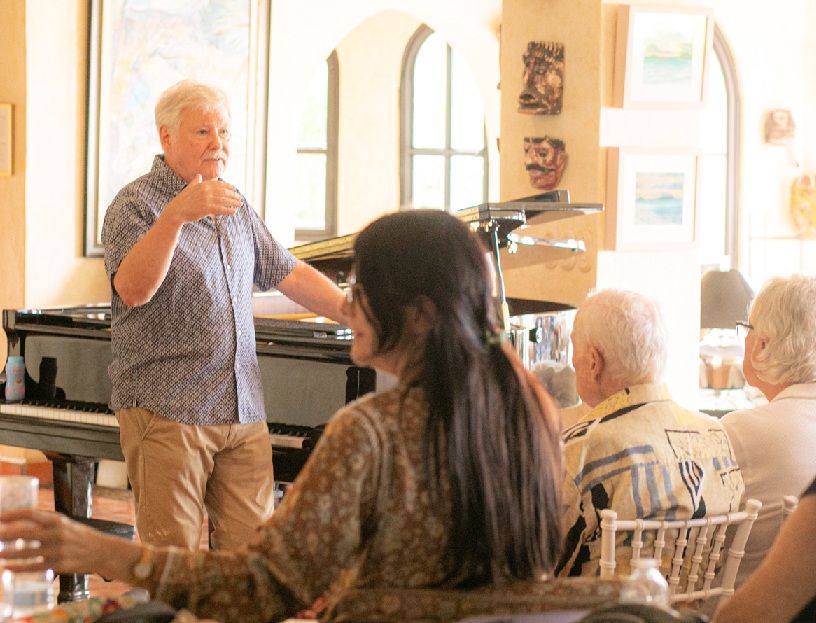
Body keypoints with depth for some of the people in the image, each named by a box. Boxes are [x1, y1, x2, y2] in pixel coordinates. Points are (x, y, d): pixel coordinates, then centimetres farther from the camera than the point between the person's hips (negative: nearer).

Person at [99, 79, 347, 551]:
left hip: (244, 416, 6)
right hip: (167, 414, -6)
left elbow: (291, 275, 22)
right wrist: (176, 214, -36)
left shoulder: (236, 209, 18)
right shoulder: (136, 206, -5)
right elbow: (133, 289, -23)